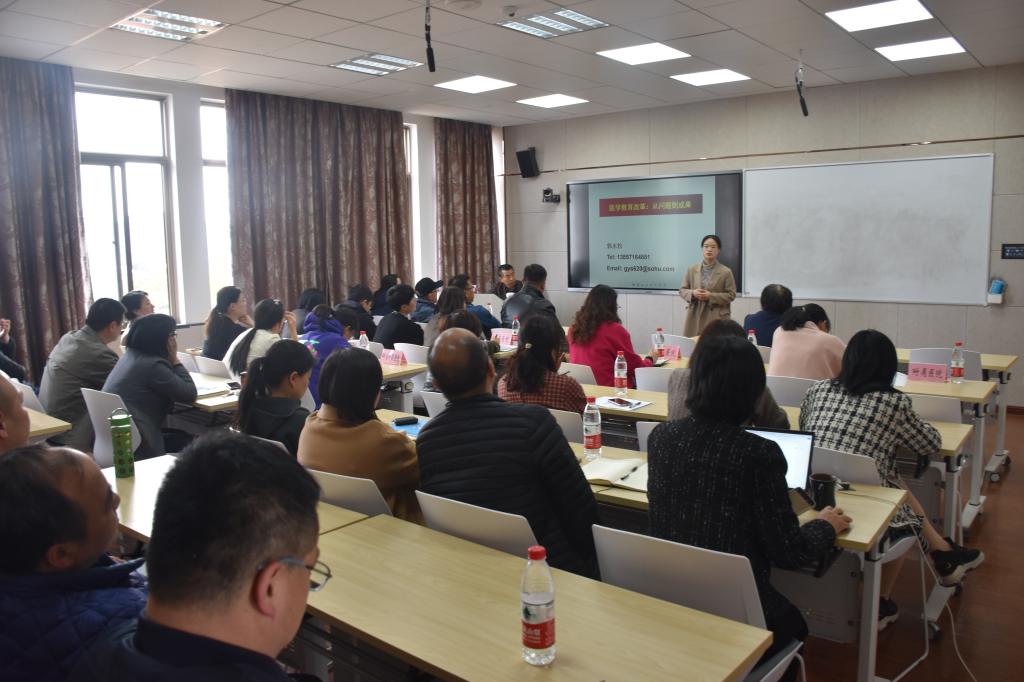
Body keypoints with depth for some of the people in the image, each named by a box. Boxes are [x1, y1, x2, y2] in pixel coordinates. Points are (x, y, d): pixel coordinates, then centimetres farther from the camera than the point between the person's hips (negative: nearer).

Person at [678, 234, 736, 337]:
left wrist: (711, 296, -13)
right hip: (695, 317, 2)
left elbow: (731, 295, -2)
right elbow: (682, 290, 12)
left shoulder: (726, 272, 0)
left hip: (716, 318, -2)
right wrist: (692, 293, -10)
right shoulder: (691, 270, 8)